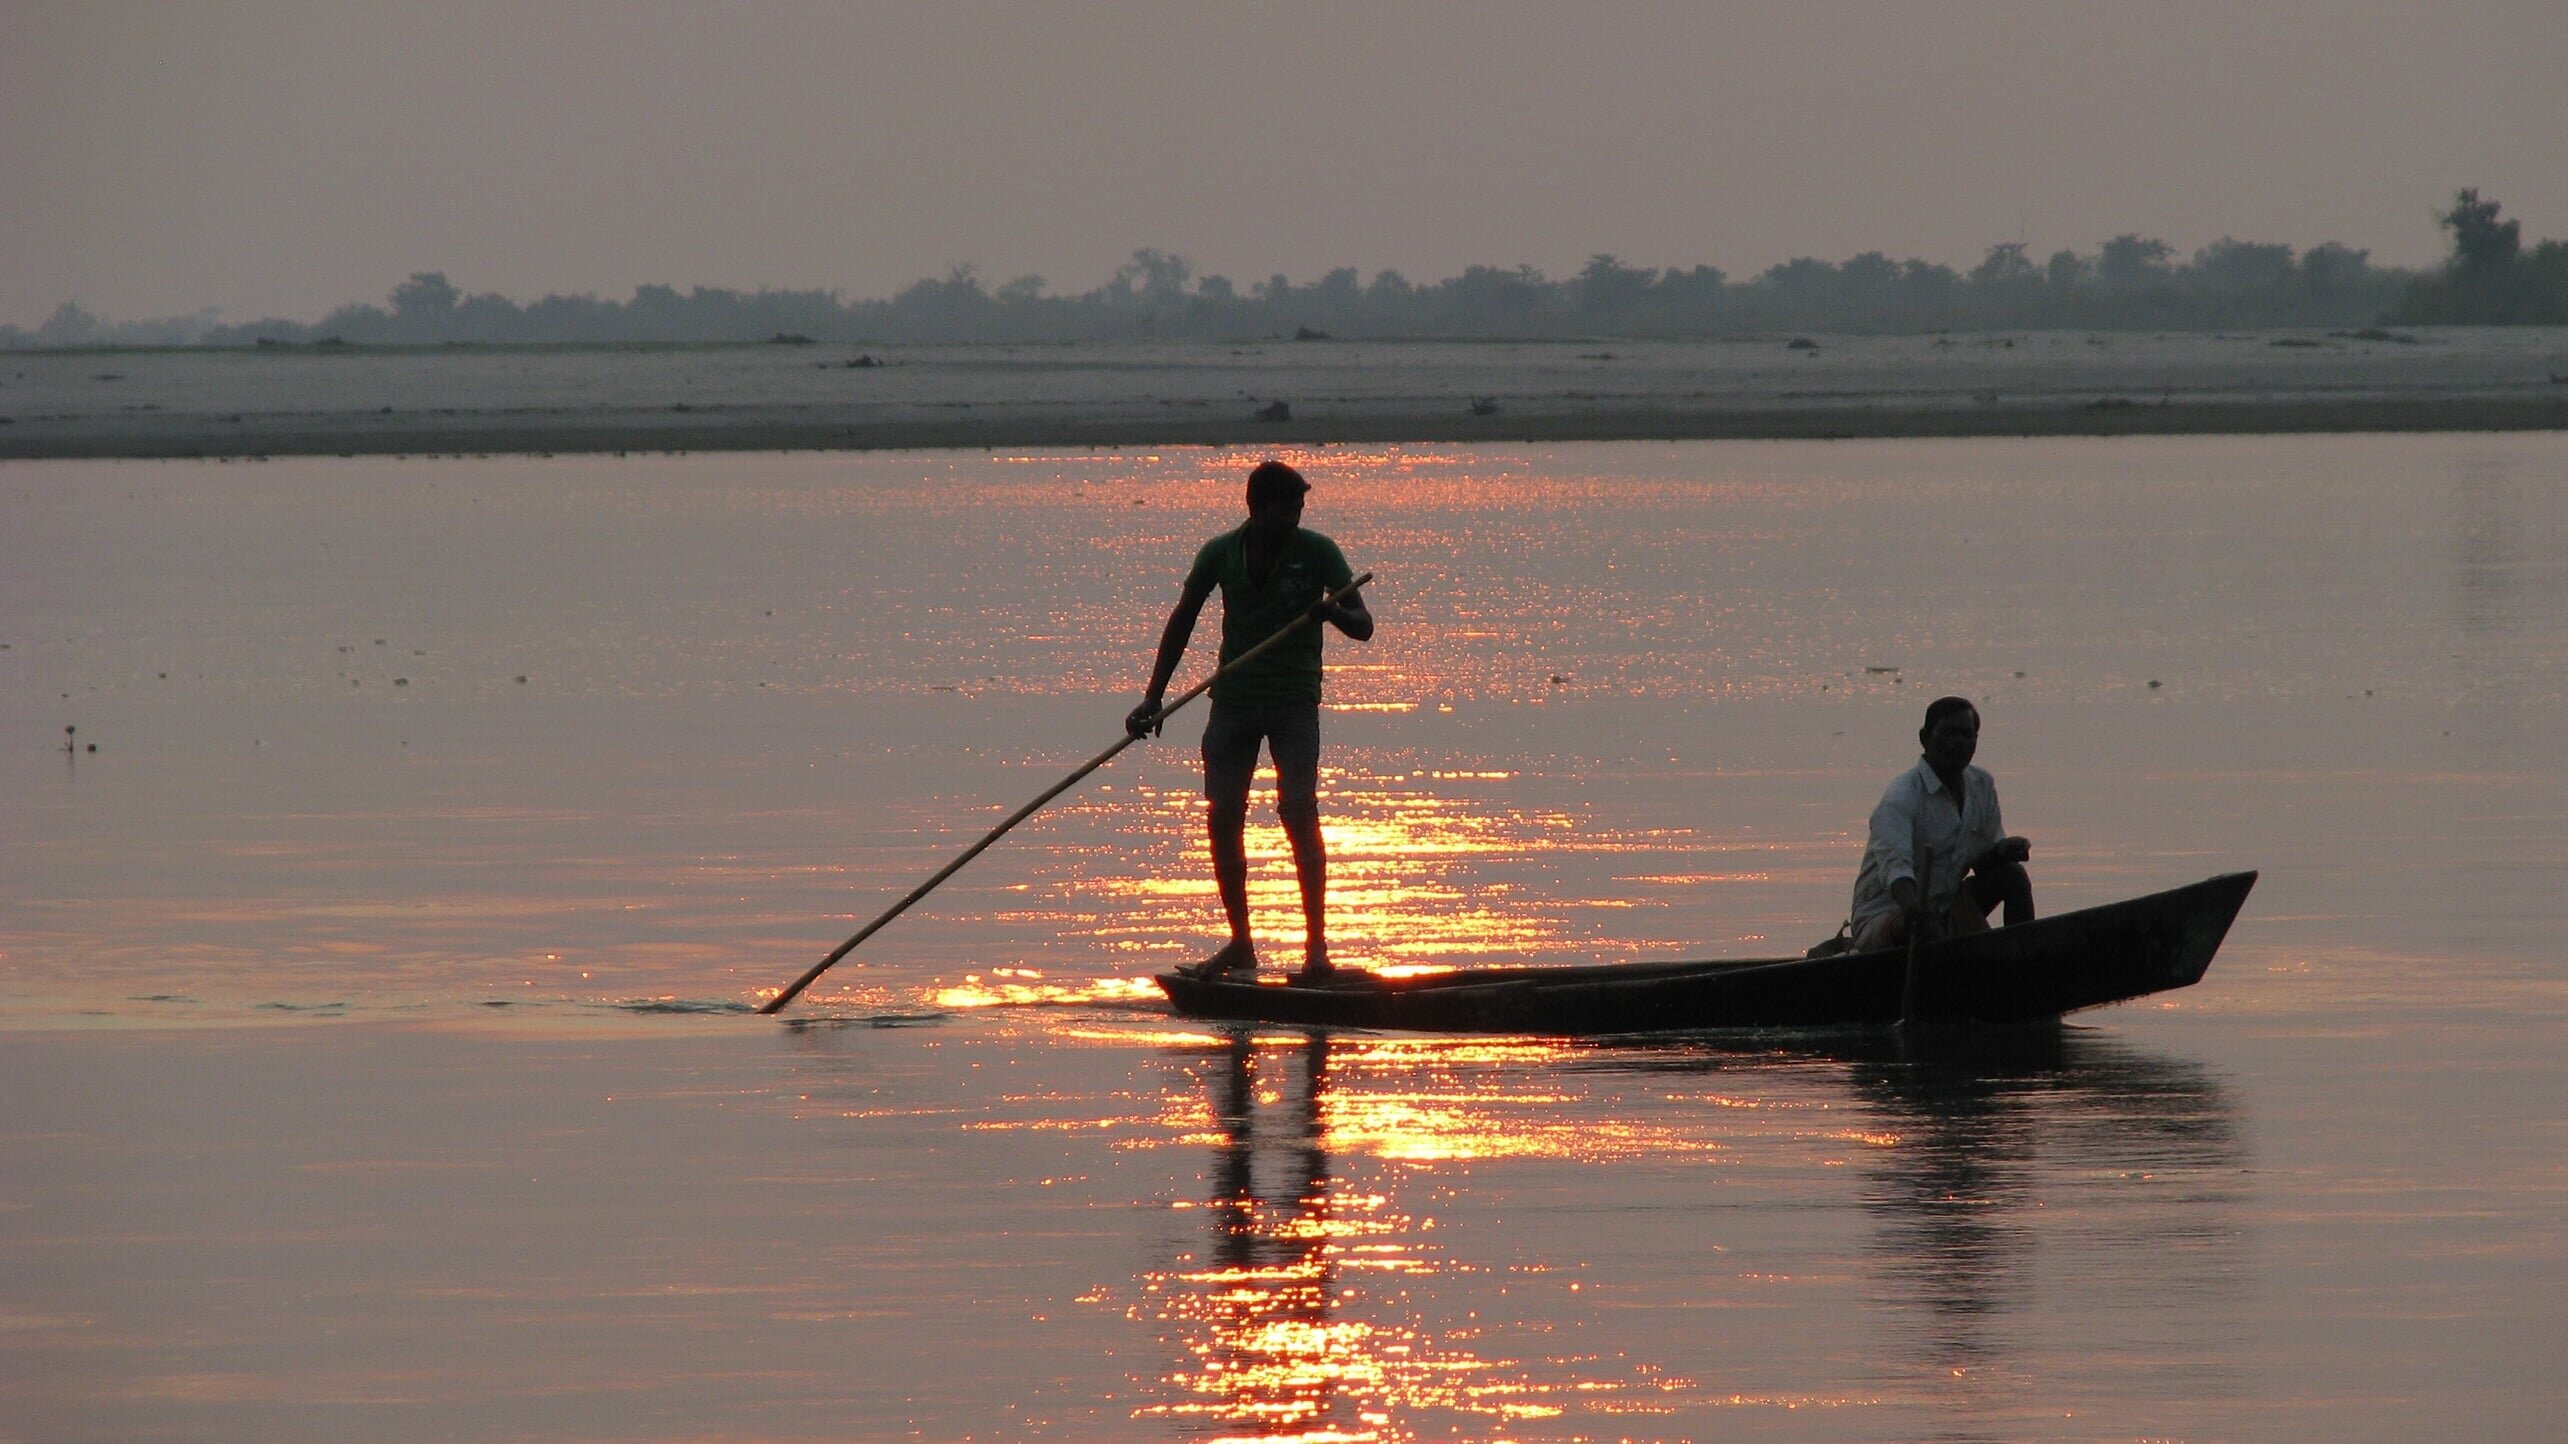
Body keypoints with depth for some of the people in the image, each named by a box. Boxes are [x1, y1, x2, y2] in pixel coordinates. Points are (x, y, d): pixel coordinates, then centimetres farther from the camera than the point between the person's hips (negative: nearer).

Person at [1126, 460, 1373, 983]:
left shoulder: (1316, 552, -5)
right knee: (1223, 819, -2)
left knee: (1298, 813, -16)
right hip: (1233, 698, 3)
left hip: (1294, 701, -3)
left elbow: (1363, 627, -6)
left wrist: (1333, 611, -29)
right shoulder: (1222, 553, 1)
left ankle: (1316, 944, -15)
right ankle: (1240, 944, 11)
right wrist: (1152, 698, 9)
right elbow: (1181, 623, 12)